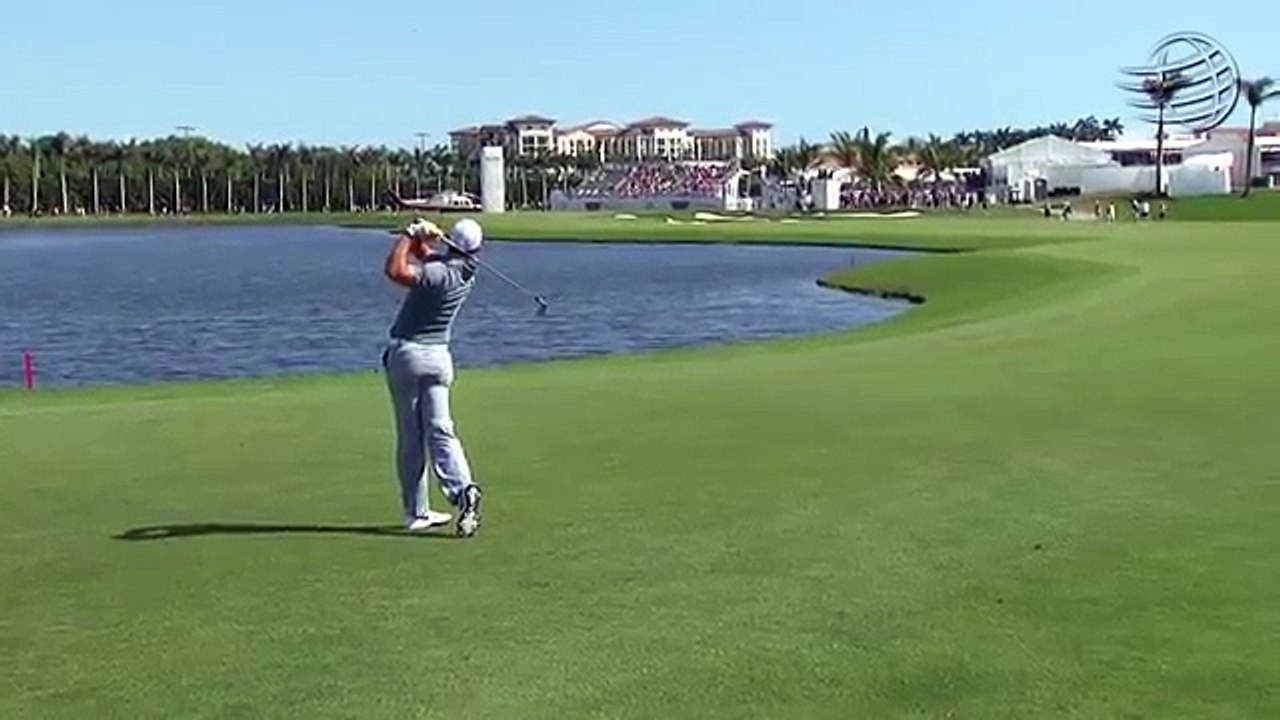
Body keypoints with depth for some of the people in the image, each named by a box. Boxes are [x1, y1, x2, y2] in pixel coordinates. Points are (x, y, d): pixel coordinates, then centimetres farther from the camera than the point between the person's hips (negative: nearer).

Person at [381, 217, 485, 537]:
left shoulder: (440, 273, -20)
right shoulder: (465, 273, 4)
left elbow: (395, 270, -30)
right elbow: (425, 256, 16)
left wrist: (409, 235, -18)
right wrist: (422, 237, -4)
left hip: (407, 353, -6)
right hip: (439, 355, 6)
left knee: (410, 438, 2)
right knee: (440, 431, 3)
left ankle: (416, 512, 7)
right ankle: (463, 488, -18)